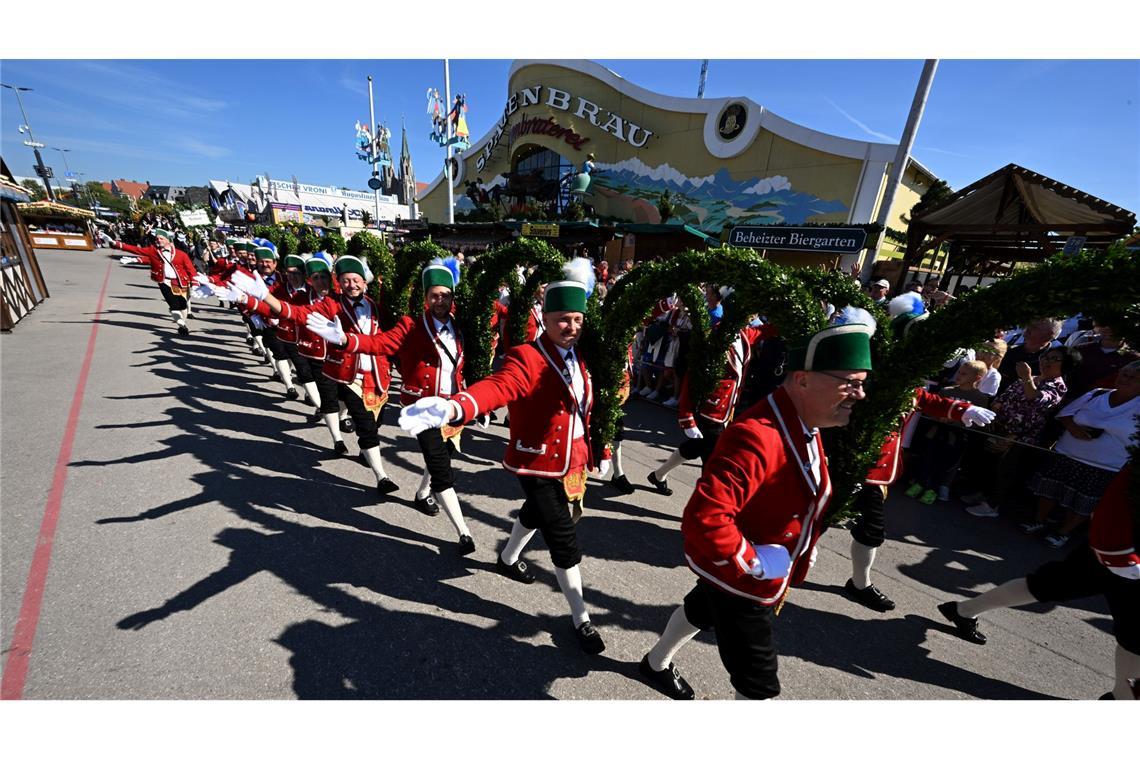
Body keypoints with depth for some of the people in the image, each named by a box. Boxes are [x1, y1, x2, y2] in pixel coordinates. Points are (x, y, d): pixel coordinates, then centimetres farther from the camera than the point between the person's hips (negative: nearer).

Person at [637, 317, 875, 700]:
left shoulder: (804, 425, -5)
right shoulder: (757, 437, -38)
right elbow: (703, 519, -44)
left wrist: (799, 549, 8)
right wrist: (753, 562, -28)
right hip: (740, 578, -10)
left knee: (702, 609, 30)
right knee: (759, 680, 9)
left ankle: (656, 664, 58)